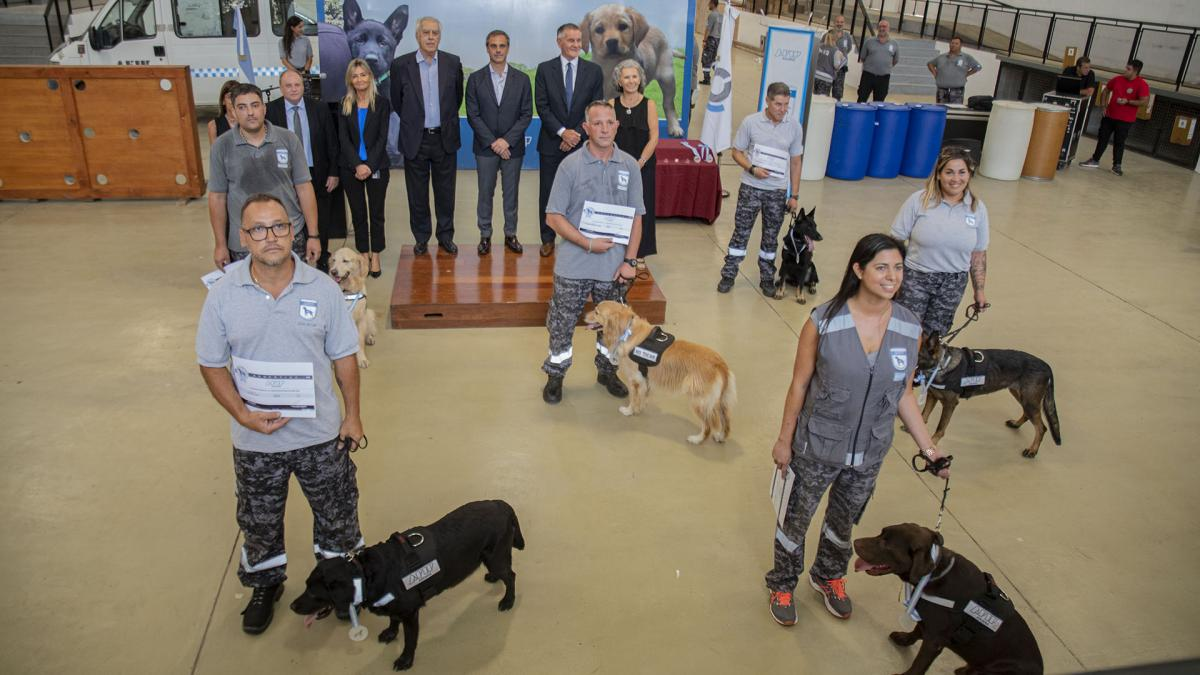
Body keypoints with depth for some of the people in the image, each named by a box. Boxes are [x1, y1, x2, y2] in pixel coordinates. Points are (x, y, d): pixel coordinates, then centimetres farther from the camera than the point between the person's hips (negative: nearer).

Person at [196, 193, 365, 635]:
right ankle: (265, 584, 48)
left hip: (321, 432, 0)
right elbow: (212, 364, -4)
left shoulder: (322, 288, -10)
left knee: (336, 511, 16)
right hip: (255, 439, 1)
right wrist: (242, 414, -17)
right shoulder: (224, 293, -11)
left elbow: (344, 356, -2)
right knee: (259, 520, 20)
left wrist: (353, 415, 0)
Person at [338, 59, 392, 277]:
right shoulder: (345, 105, 5)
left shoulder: (381, 103, 0)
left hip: (376, 167, -2)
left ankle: (375, 256, 10)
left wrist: (370, 165, -13)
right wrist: (357, 165, -12)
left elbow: (382, 138, -4)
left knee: (376, 213, 2)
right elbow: (344, 139, 0)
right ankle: (364, 255, 16)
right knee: (358, 213, 7)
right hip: (351, 167, 2)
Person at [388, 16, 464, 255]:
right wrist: (412, 122, 14)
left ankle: (446, 236, 25)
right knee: (417, 194, 9)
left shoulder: (453, 63, -2)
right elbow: (396, 101, 7)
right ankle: (421, 238, 23)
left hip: (445, 139, 1)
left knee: (445, 192, 10)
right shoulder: (401, 65, -5)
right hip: (415, 140, -1)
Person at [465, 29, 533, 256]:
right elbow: (473, 115, -3)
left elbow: (526, 115, -1)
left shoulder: (522, 79, 3)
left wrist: (507, 140, -12)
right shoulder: (475, 79, 1)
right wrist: (493, 142, -12)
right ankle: (485, 235, 16)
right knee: (485, 194, 5)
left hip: (513, 147, 1)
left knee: (511, 193, 8)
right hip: (485, 148, 0)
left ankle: (510, 234, 20)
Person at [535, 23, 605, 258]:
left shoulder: (594, 71, 3)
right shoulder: (544, 69, 1)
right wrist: (562, 132, -15)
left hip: (581, 142, 0)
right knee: (548, 193, 6)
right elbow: (542, 106, -5)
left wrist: (577, 133, -12)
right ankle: (548, 239, 18)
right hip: (551, 142, 0)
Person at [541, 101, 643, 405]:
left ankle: (607, 370, 37)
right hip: (573, 265, -2)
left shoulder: (630, 166, 0)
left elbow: (636, 217, 3)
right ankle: (555, 374, 26)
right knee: (562, 323, 6)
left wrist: (629, 260, -4)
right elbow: (554, 216, -8)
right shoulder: (570, 165, -8)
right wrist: (588, 243, -17)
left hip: (613, 266, 2)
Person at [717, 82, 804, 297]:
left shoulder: (794, 126, -1)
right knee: (741, 231, 3)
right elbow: (737, 152, 1)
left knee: (771, 236, 10)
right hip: (751, 188, -1)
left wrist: (794, 195, 4)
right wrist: (752, 169, -18)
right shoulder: (750, 122, -7)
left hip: (778, 191, 2)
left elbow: (795, 162, 5)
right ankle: (728, 275, 15)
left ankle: (767, 278, 23)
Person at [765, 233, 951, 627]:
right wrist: (784, 440, -4)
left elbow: (904, 393, 2)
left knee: (844, 521, 25)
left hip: (870, 452, 3)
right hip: (817, 447, -3)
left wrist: (928, 448, 2)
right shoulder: (824, 321, -21)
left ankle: (829, 577, 54)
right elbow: (800, 384, -11)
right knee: (796, 520, 16)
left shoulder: (909, 329, -10)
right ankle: (782, 585, 44)